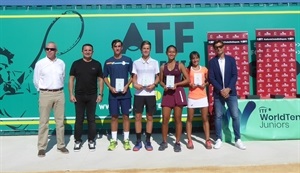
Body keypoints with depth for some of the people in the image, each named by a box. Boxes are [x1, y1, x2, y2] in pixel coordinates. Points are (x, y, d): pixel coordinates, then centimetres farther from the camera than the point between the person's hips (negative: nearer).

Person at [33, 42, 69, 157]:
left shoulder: (61, 63, 5)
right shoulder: (40, 63, -2)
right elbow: (36, 81, 5)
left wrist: (58, 89, 13)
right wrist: (43, 91, 11)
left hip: (59, 94, 3)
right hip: (45, 94, -2)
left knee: (60, 121, 8)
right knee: (44, 122, 1)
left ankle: (61, 145, 19)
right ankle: (42, 147, 9)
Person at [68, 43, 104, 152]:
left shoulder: (97, 64, 3)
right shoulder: (76, 64, 3)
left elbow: (100, 80, 4)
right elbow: (71, 79, 3)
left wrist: (100, 94, -3)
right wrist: (71, 94, -4)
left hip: (92, 96, 0)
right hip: (79, 96, 0)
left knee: (91, 119, 6)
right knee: (79, 119, 6)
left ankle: (91, 141, 16)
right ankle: (78, 141, 16)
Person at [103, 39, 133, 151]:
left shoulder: (128, 60, 3)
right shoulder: (108, 62, 6)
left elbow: (132, 75, 6)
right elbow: (105, 77, 9)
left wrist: (127, 86, -8)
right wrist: (111, 87, -6)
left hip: (125, 93, -1)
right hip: (113, 94, 1)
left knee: (126, 116, 3)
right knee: (114, 117, 6)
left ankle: (126, 140, 13)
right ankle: (113, 140, 16)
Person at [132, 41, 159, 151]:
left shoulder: (155, 62, 8)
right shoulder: (136, 62, 9)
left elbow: (158, 77, 8)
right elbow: (134, 77, 9)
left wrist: (154, 84, -12)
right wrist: (135, 84, -13)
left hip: (150, 93, 0)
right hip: (139, 93, 0)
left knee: (149, 117, 5)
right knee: (138, 117, 1)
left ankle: (148, 141, 14)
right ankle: (138, 142, 11)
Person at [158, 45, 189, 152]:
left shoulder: (180, 65, 3)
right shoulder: (163, 67, 9)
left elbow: (188, 80, 1)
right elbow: (161, 81, 14)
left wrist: (176, 84, -12)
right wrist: (164, 86, -8)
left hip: (178, 92, -1)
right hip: (167, 93, 2)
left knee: (177, 119, 3)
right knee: (165, 119, -1)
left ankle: (177, 143, 12)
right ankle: (164, 142, 13)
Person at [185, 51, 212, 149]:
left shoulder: (204, 69, 6)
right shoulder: (188, 70, 1)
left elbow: (208, 81, 14)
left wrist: (205, 84, -7)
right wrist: (190, 85, -13)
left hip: (203, 97, 1)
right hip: (192, 97, -1)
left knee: (205, 119, 4)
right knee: (190, 119, 4)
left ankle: (207, 140, 11)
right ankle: (189, 140, 12)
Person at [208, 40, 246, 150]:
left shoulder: (231, 59, 6)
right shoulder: (212, 62, 2)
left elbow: (235, 75, -1)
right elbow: (211, 78, -4)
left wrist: (228, 89, -13)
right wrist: (221, 90, -13)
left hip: (231, 92, 1)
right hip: (218, 93, 0)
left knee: (235, 116, 0)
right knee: (218, 116, 4)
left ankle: (238, 140, 10)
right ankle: (219, 139, 13)